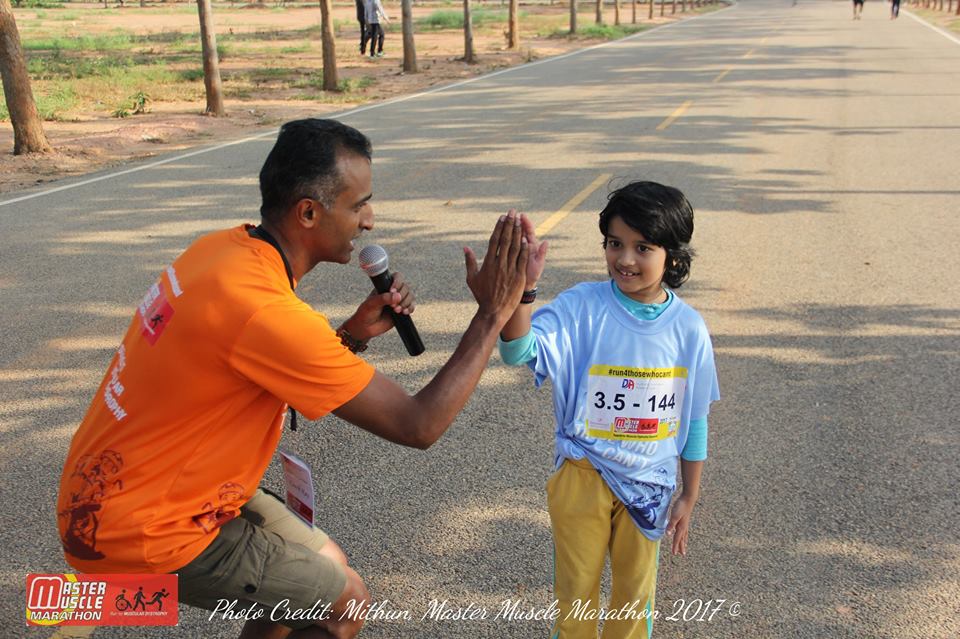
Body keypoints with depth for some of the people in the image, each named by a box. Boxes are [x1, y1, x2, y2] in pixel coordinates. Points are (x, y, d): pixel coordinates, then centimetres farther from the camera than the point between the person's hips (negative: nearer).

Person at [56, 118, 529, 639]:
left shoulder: (226, 247, -4)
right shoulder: (264, 311, -31)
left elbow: (281, 371, 9)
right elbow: (418, 426, -25)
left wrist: (352, 334, -8)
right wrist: (494, 313, -19)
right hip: (142, 533, -8)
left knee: (327, 567, 17)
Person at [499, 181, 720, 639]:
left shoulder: (687, 327, -10)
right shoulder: (581, 307, -17)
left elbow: (694, 419, 0)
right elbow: (520, 351, -33)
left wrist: (689, 497, 6)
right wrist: (522, 286, -50)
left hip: (649, 484, 1)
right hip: (583, 478, -1)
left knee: (635, 593, 21)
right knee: (577, 591, 19)